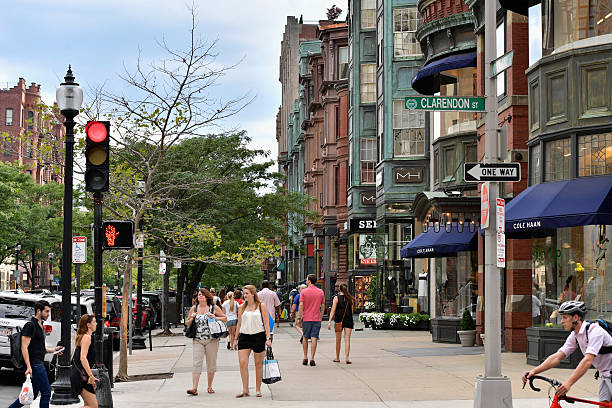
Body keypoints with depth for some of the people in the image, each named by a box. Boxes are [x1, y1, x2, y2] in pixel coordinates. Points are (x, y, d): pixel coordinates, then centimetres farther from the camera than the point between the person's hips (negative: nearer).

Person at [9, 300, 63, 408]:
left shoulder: (39, 325, 18)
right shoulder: (30, 325, -13)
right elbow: (24, 347, -19)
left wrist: (53, 350, 14)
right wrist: (28, 367, -26)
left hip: (39, 363, 10)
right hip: (34, 364, -10)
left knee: (33, 394, 11)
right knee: (46, 392, -7)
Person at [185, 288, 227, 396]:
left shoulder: (214, 307, 2)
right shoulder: (194, 308, 9)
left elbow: (225, 318, 7)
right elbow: (187, 323, 17)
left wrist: (215, 318, -10)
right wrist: (192, 318, -4)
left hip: (211, 340, -1)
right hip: (198, 340, 1)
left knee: (211, 364, 6)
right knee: (196, 363, -9)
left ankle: (210, 387, 19)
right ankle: (194, 388, -14)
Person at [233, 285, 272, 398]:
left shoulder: (261, 306, 1)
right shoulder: (242, 307, 10)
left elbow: (266, 323, 0)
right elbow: (239, 324, 16)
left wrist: (268, 338, -7)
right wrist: (235, 339, 13)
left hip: (259, 336, -2)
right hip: (244, 336, 3)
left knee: (258, 363, 5)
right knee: (242, 363, -9)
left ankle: (258, 390, 14)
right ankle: (245, 390, -5)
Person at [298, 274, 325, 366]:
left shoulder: (303, 292, -5)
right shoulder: (320, 292, 3)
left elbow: (301, 305, -9)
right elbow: (323, 306, 7)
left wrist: (299, 317, -3)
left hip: (306, 318, -1)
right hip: (317, 319, 1)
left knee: (305, 338, 12)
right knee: (314, 339, -1)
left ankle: (305, 358, 14)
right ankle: (312, 359, -4)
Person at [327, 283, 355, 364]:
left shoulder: (336, 298, -5)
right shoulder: (350, 298, 3)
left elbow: (333, 310, -10)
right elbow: (352, 311, 8)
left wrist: (329, 322, -11)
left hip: (339, 320, -2)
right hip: (348, 320, 2)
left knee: (338, 340, 11)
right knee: (347, 339, -2)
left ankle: (337, 358, 22)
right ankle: (347, 358, -13)